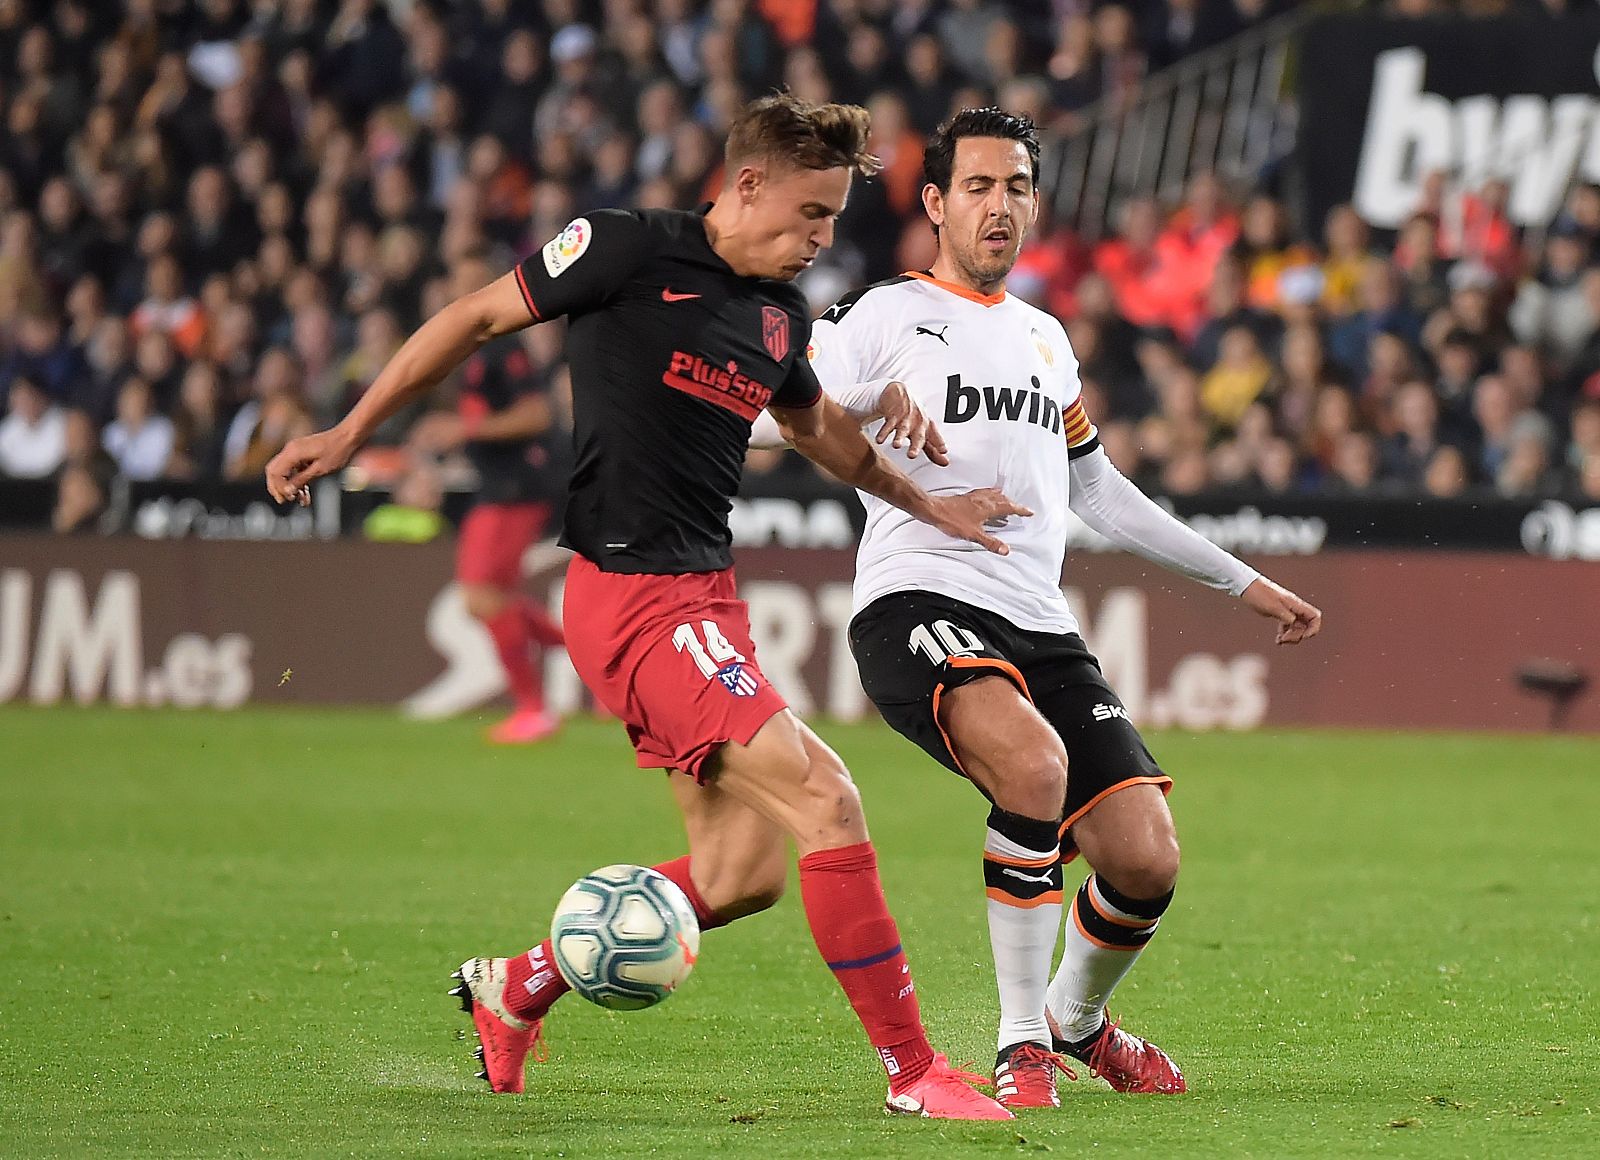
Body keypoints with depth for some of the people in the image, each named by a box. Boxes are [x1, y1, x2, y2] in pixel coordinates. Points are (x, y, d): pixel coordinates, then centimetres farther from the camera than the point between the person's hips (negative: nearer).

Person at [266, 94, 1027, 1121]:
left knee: (741, 874, 7)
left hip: (708, 596, 9)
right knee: (827, 802, -17)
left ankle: (517, 987, 23)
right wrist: (349, 434, 1)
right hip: (632, 594, -9)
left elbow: (814, 424, 32)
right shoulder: (632, 250, -10)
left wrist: (927, 503, 33)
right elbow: (475, 319, -1)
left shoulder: (782, 312, 12)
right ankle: (912, 1070, -11)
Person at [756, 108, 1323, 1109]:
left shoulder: (1045, 338, 25)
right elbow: (774, 411, -7)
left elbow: (1099, 490, 35)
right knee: (1034, 763, -35)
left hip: (1039, 626, 6)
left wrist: (1246, 584, 38)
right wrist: (869, 417, -28)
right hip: (917, 605, -6)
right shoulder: (889, 316, 5)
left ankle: (1079, 1018, 25)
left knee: (1146, 861, -8)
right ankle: (1022, 1045, -20)